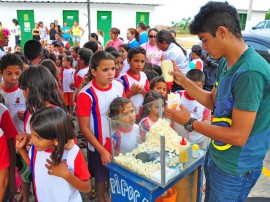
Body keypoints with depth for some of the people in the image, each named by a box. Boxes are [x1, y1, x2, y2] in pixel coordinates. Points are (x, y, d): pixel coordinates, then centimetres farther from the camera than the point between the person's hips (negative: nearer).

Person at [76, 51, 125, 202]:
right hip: (99, 147, -4)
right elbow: (84, 127, -17)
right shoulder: (86, 94, -23)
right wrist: (102, 150, -17)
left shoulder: (119, 86, -8)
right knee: (101, 177, 19)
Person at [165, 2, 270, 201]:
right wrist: (183, 80, 1)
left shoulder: (250, 72, -30)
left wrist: (190, 123, -20)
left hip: (234, 169, -8)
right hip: (215, 156, 8)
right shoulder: (225, 63, 0)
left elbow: (238, 136, -28)